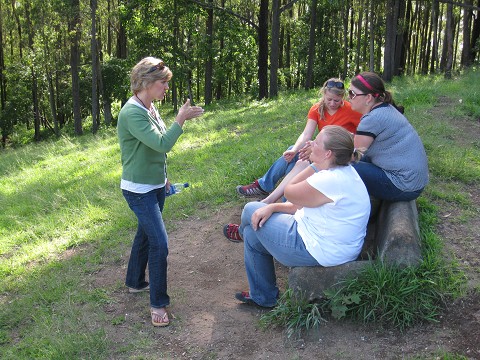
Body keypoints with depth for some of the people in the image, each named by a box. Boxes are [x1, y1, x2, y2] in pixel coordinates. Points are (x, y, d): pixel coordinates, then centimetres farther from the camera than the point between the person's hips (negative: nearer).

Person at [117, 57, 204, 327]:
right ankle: (158, 303, 4)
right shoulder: (132, 113, -23)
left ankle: (135, 282, 40)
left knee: (145, 235, 21)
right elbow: (162, 144, -31)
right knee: (160, 243, -10)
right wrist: (181, 119, -22)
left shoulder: (150, 107, 5)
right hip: (139, 190, -9)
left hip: (156, 185, 9)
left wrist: (163, 178, 21)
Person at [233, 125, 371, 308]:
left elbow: (290, 193, -14)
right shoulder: (344, 171, 4)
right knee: (252, 234, 16)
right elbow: (305, 204, 7)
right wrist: (273, 207, -2)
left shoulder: (329, 181, -30)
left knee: (251, 210, 7)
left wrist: (314, 165, -11)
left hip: (317, 250, -10)